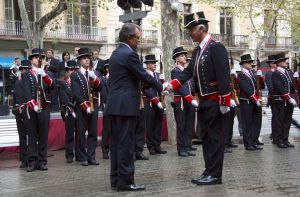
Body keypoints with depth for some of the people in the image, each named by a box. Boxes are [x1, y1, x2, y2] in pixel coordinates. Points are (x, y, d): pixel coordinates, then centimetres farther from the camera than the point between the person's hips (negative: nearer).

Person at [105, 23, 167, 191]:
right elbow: (144, 76, -10)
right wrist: (161, 87, 3)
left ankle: (116, 179, 14)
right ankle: (125, 181, -3)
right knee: (126, 143, -6)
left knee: (117, 143, 10)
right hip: (126, 105, -9)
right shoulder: (130, 54, -12)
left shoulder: (116, 53, 16)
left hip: (114, 104, 9)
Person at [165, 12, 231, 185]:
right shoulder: (197, 51, 14)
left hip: (215, 101, -9)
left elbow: (224, 76, -18)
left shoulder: (216, 47, -13)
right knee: (206, 137, 12)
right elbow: (188, 72, 8)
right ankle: (209, 171, 20)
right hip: (203, 101, 9)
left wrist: (224, 102, -21)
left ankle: (215, 175, 4)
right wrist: (173, 85, -8)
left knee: (215, 138, -2)